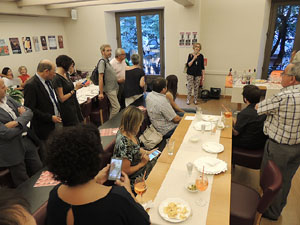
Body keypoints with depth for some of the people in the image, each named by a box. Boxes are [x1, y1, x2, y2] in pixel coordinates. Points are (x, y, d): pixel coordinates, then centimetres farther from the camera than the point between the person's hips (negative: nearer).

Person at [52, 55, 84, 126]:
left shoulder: (66, 74, 7)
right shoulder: (57, 78, -18)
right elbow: (62, 99, -18)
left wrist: (76, 87, 1)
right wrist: (75, 89, -14)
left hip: (73, 105, 8)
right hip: (66, 109, -8)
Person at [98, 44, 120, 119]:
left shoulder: (107, 61, 13)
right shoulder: (102, 62, -14)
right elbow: (100, 78, -19)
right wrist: (101, 93, -20)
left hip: (114, 88, 9)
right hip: (109, 89, -9)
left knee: (113, 106, 15)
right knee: (116, 107, -9)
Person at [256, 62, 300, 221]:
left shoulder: (283, 97, -27)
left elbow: (257, 108, -13)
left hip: (278, 147, -7)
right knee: (285, 180, 24)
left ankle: (271, 212, 34)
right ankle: (278, 208, 46)